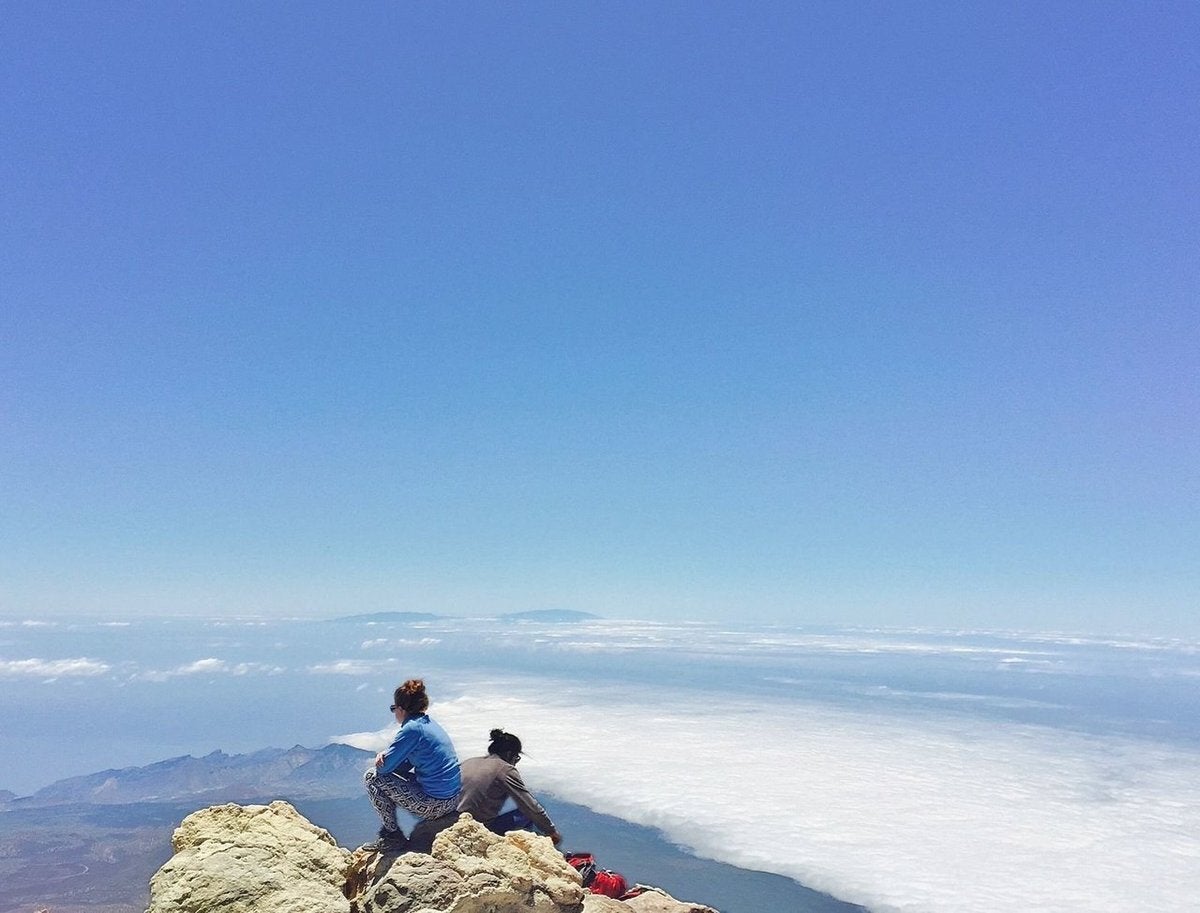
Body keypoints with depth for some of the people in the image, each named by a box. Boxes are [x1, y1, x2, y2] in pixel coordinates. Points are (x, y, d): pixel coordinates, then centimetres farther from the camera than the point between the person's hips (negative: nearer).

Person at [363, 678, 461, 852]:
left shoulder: (412, 729, -16)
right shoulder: (429, 724, 12)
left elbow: (384, 767, -13)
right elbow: (404, 765, 17)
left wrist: (382, 759, 9)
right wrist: (385, 756, 0)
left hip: (433, 804, -9)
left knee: (371, 777, -1)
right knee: (392, 773, 24)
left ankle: (394, 836, 6)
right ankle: (390, 827, 29)